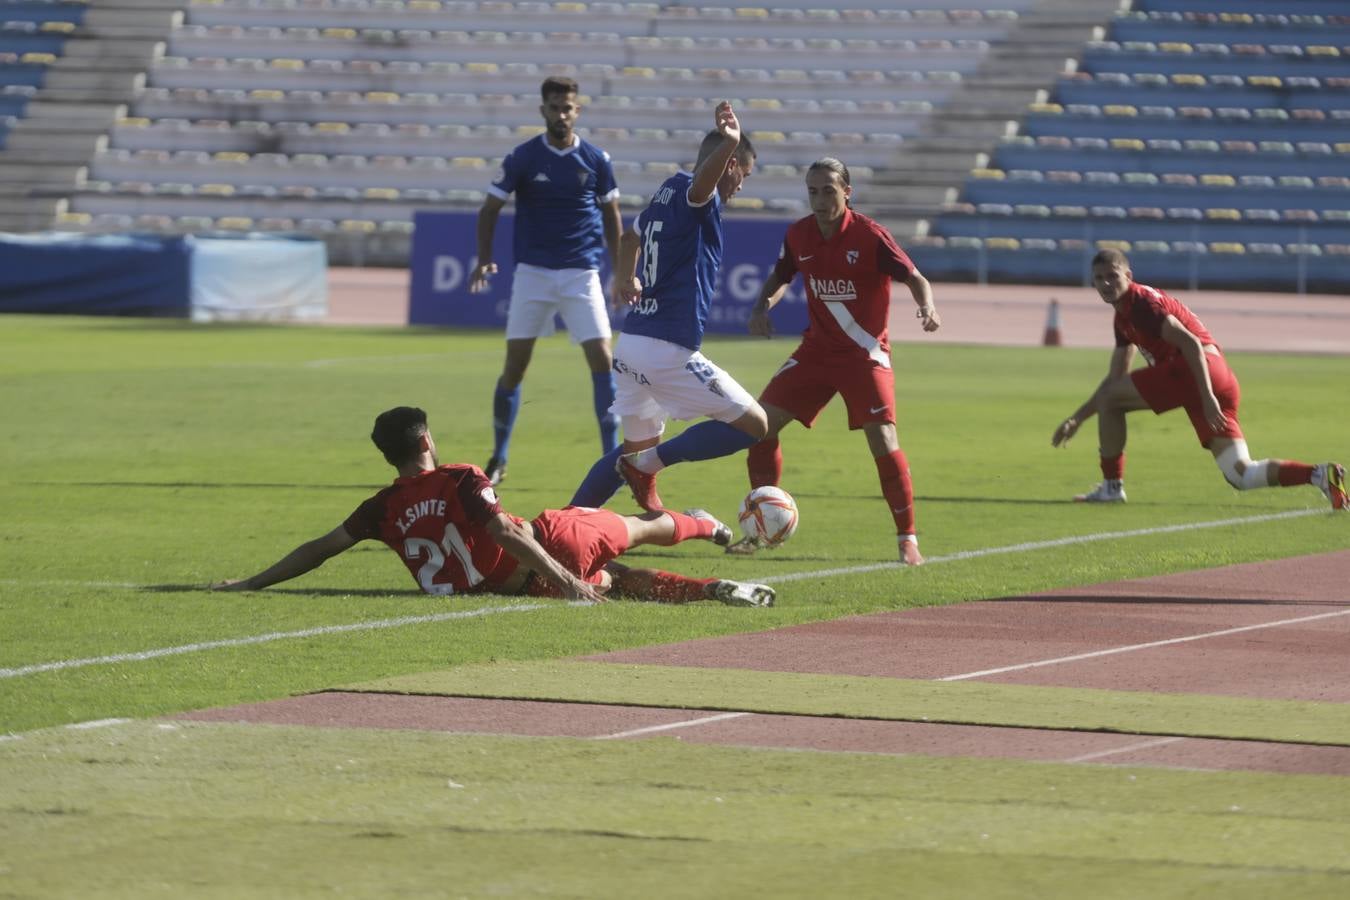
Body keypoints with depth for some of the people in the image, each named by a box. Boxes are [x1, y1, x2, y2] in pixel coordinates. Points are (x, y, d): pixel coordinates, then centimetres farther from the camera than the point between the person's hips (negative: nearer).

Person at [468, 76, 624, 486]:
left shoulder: (596, 159, 1)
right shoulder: (522, 159, -3)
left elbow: (611, 215, 12)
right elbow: (490, 209, 1)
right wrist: (484, 259, -13)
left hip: (582, 272, 1)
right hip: (532, 272, -1)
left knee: (602, 360, -9)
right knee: (514, 364, -1)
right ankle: (498, 459, 12)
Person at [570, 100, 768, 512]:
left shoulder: (666, 193, 15)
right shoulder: (691, 195, -11)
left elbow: (631, 236, 36)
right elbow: (702, 181, -38)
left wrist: (625, 277, 24)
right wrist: (730, 143, -55)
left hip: (631, 343, 9)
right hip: (670, 350, -9)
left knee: (640, 445, 23)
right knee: (753, 425, -2)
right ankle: (648, 465, -6)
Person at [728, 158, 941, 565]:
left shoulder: (868, 235, -15)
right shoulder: (799, 234, 0)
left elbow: (914, 278, -12)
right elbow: (781, 276, 17)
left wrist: (926, 306, -34)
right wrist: (762, 307, -3)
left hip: (865, 352, -5)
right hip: (817, 348, 5)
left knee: (882, 440, -17)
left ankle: (908, 539, -3)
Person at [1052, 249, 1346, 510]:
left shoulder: (1141, 302, -3)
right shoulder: (1124, 316, 26)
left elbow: (1190, 343, -14)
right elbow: (1115, 378, 33)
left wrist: (1207, 397, -21)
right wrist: (1077, 419, 30)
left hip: (1192, 369, -10)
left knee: (1108, 399, 1)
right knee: (1242, 477, 3)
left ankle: (1111, 486, 3)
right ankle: (1318, 474, -14)